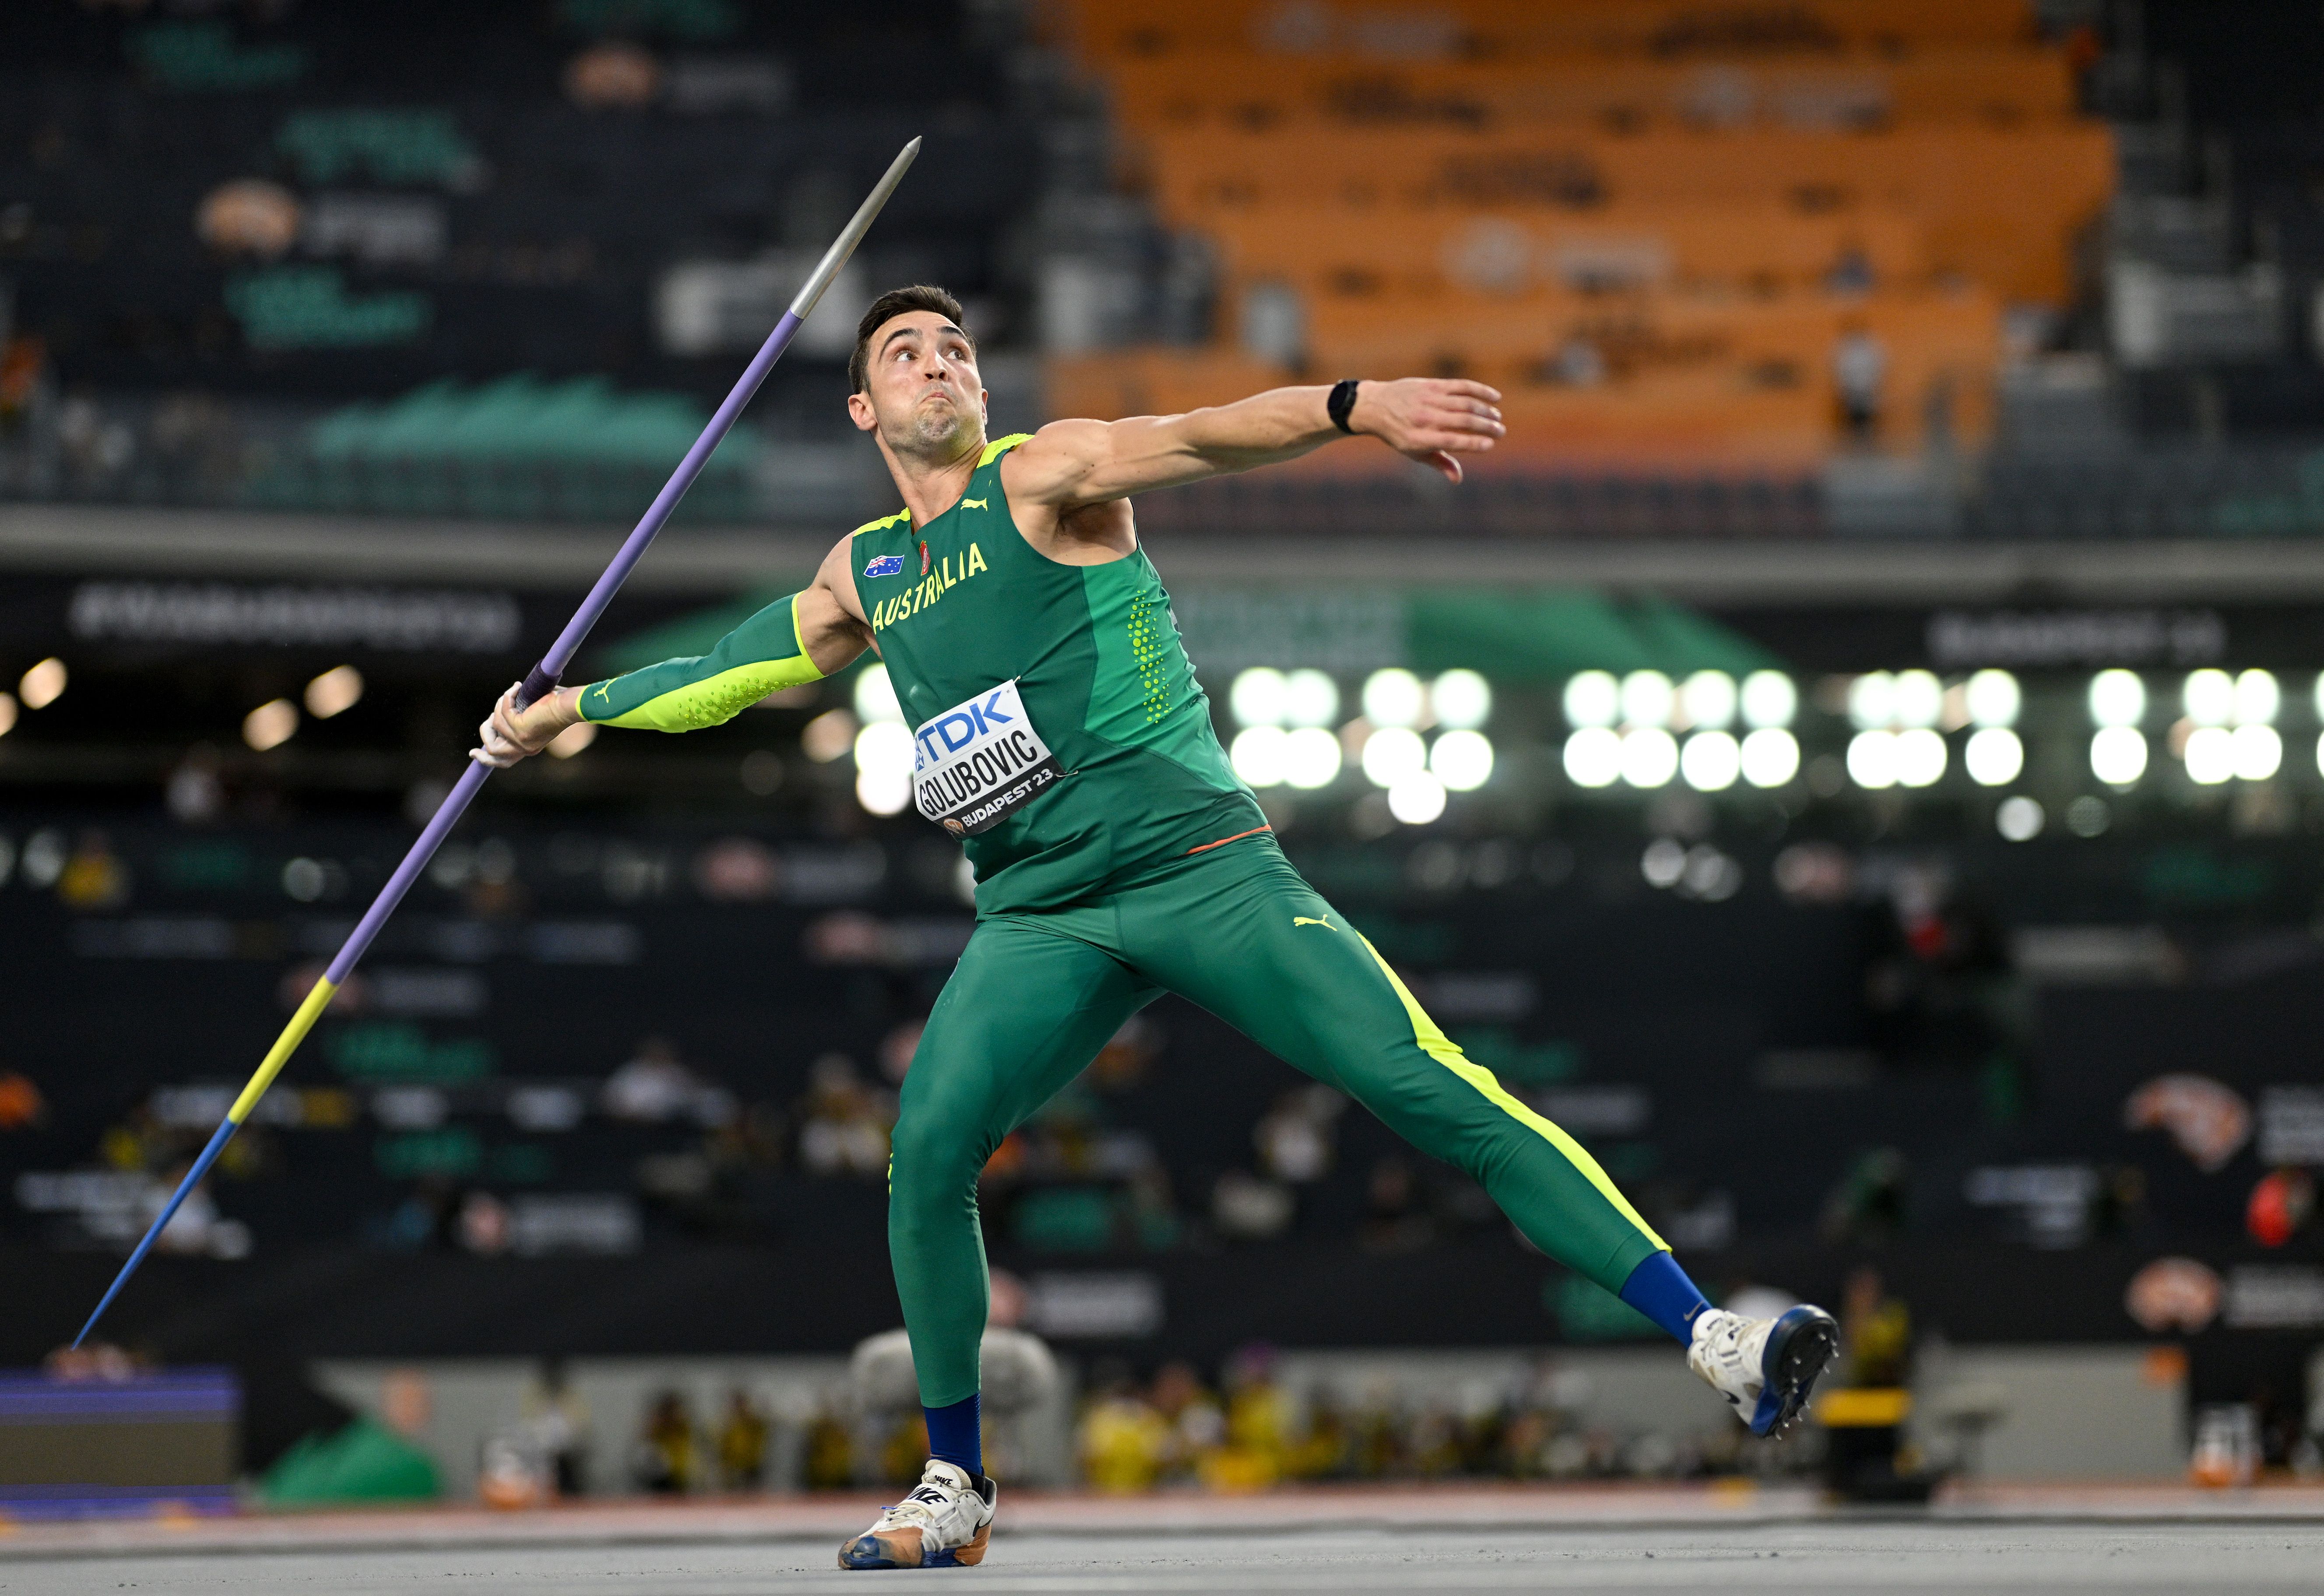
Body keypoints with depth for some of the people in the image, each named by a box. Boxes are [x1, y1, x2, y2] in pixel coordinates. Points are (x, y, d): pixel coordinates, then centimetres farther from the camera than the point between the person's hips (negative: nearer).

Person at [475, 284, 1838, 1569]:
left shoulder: (1043, 476, 2)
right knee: (929, 1153, -17)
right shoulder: (865, 573, 19)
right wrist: (571, 708, 39)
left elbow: (1200, 438, -16)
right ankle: (956, 1492, 0)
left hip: (1205, 868, -4)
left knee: (1436, 1093, -17)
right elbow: (740, 669, 36)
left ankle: (1711, 1340, -22)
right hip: (1038, 920, 4)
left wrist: (1354, 405, -35)